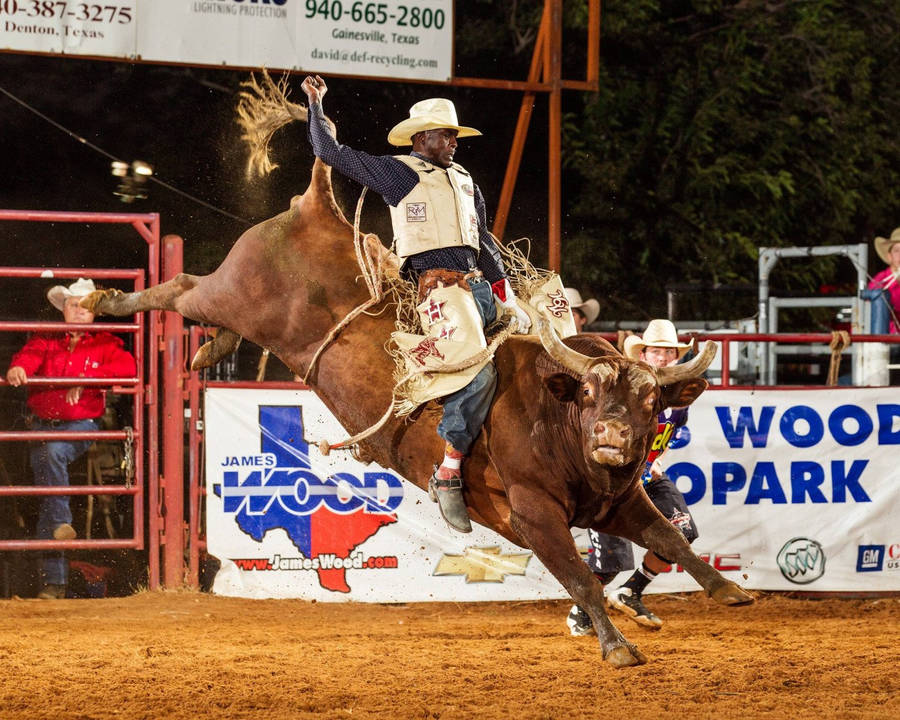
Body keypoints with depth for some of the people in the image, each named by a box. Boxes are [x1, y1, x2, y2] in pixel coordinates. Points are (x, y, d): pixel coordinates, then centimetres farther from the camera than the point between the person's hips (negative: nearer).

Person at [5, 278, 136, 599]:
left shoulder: (105, 344, 5)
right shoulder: (46, 341, 11)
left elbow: (127, 366, -12)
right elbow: (29, 356, -7)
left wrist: (86, 378, -22)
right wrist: (17, 369, -33)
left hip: (80, 426, -3)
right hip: (43, 425, 3)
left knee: (51, 452, -35)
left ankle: (61, 522, -26)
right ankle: (53, 579, -1)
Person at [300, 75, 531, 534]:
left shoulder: (465, 182, 25)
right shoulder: (398, 172, 6)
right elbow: (330, 152, 7)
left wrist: (507, 298, 16)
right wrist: (316, 104, 7)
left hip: (478, 285, 8)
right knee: (479, 369, -25)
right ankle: (448, 477, -21)